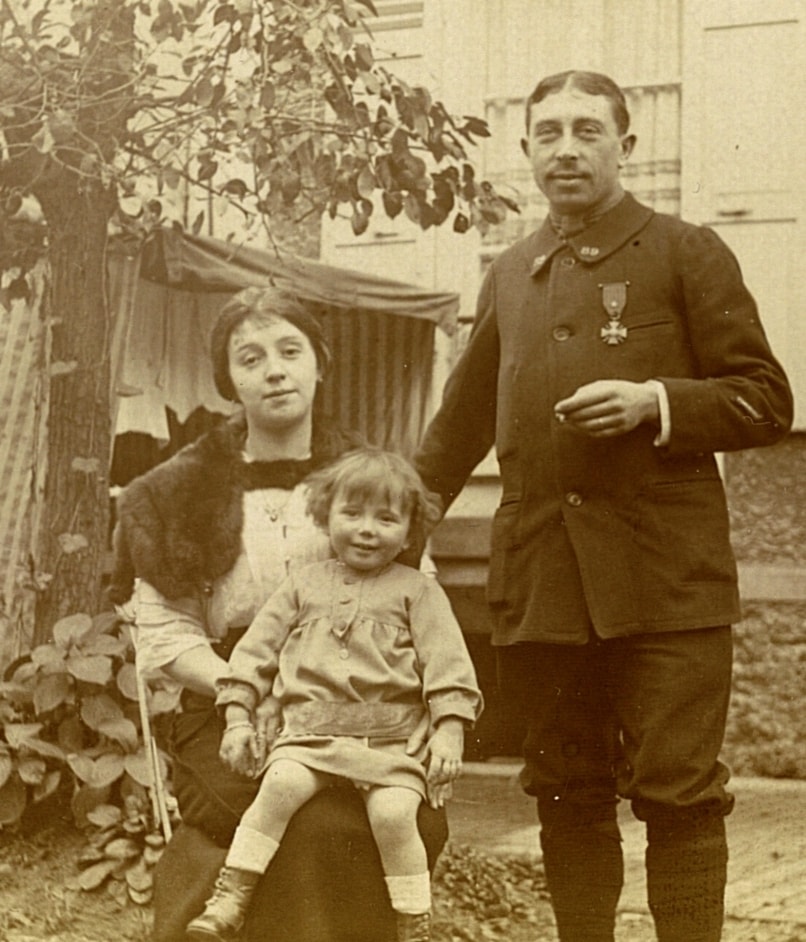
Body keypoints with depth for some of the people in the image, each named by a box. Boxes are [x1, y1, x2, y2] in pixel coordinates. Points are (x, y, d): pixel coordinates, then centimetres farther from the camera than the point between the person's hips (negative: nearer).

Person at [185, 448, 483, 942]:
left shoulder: (418, 591, 11)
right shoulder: (305, 585, 18)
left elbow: (448, 665, 4)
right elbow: (257, 648, 18)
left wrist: (449, 732, -9)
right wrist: (238, 717, 8)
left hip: (391, 739, -1)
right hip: (309, 732, 2)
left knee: (393, 810, -28)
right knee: (282, 783, -29)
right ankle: (230, 898, -25)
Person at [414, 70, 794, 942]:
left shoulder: (687, 254, 5)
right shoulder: (510, 275, 18)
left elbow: (766, 403, 1)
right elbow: (461, 421, 26)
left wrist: (654, 403, -14)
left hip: (664, 575, -4)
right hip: (539, 580, 4)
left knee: (677, 792, -5)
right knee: (567, 794, 8)